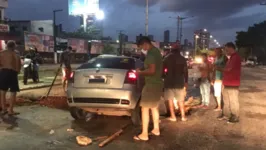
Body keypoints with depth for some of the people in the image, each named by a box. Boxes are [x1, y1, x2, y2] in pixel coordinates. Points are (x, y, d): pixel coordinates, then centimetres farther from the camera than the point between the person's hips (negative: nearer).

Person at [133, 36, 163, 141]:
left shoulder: (151, 53, -18)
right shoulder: (156, 51, 14)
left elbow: (152, 70, -27)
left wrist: (140, 73, -13)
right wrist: (143, 72, 18)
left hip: (151, 85, -10)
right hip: (157, 83, 10)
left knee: (145, 108, -4)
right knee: (154, 107, 19)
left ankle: (144, 134, 0)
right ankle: (156, 129, 29)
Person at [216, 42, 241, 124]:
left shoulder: (236, 57, -18)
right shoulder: (232, 57, 17)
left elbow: (228, 69, -21)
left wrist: (219, 68, -6)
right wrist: (220, 68, 5)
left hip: (232, 84, -10)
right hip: (227, 83, 10)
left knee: (233, 101, 0)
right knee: (226, 100, 16)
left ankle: (235, 117, 10)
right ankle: (226, 115, 26)